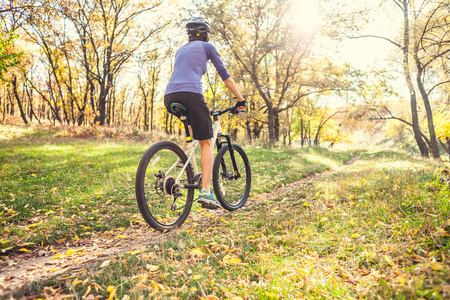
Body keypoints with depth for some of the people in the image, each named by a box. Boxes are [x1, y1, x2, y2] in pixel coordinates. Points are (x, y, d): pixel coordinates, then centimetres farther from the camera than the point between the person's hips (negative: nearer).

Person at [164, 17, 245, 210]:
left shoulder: (180, 50, 31)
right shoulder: (206, 47, 15)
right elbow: (224, 75, 11)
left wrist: (201, 105, 43)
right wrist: (240, 99, 17)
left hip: (169, 97, 6)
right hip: (190, 95, -6)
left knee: (192, 122, 36)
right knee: (206, 143, 1)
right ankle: (205, 192, -8)